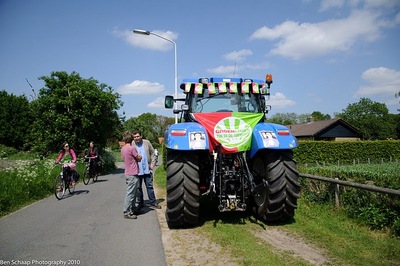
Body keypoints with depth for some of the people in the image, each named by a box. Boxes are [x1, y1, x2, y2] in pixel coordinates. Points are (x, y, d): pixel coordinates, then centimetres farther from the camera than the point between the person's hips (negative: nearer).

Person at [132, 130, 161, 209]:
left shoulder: (147, 143, 1)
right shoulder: (132, 144, -4)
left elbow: (152, 153, 6)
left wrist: (152, 164, -2)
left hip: (147, 169, 1)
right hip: (137, 170, -1)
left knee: (150, 186, 8)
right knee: (138, 187, 9)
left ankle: (153, 202, 17)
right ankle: (140, 203, 23)